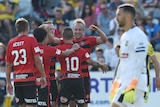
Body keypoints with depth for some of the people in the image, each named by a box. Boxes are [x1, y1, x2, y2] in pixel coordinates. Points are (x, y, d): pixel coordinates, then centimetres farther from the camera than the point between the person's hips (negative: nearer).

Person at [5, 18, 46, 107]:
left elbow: (8, 65, 10)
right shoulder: (31, 40, -4)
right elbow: (37, 60, -10)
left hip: (17, 79, 5)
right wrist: (43, 76, -4)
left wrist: (8, 82, 16)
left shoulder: (11, 43, 8)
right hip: (29, 78, -5)